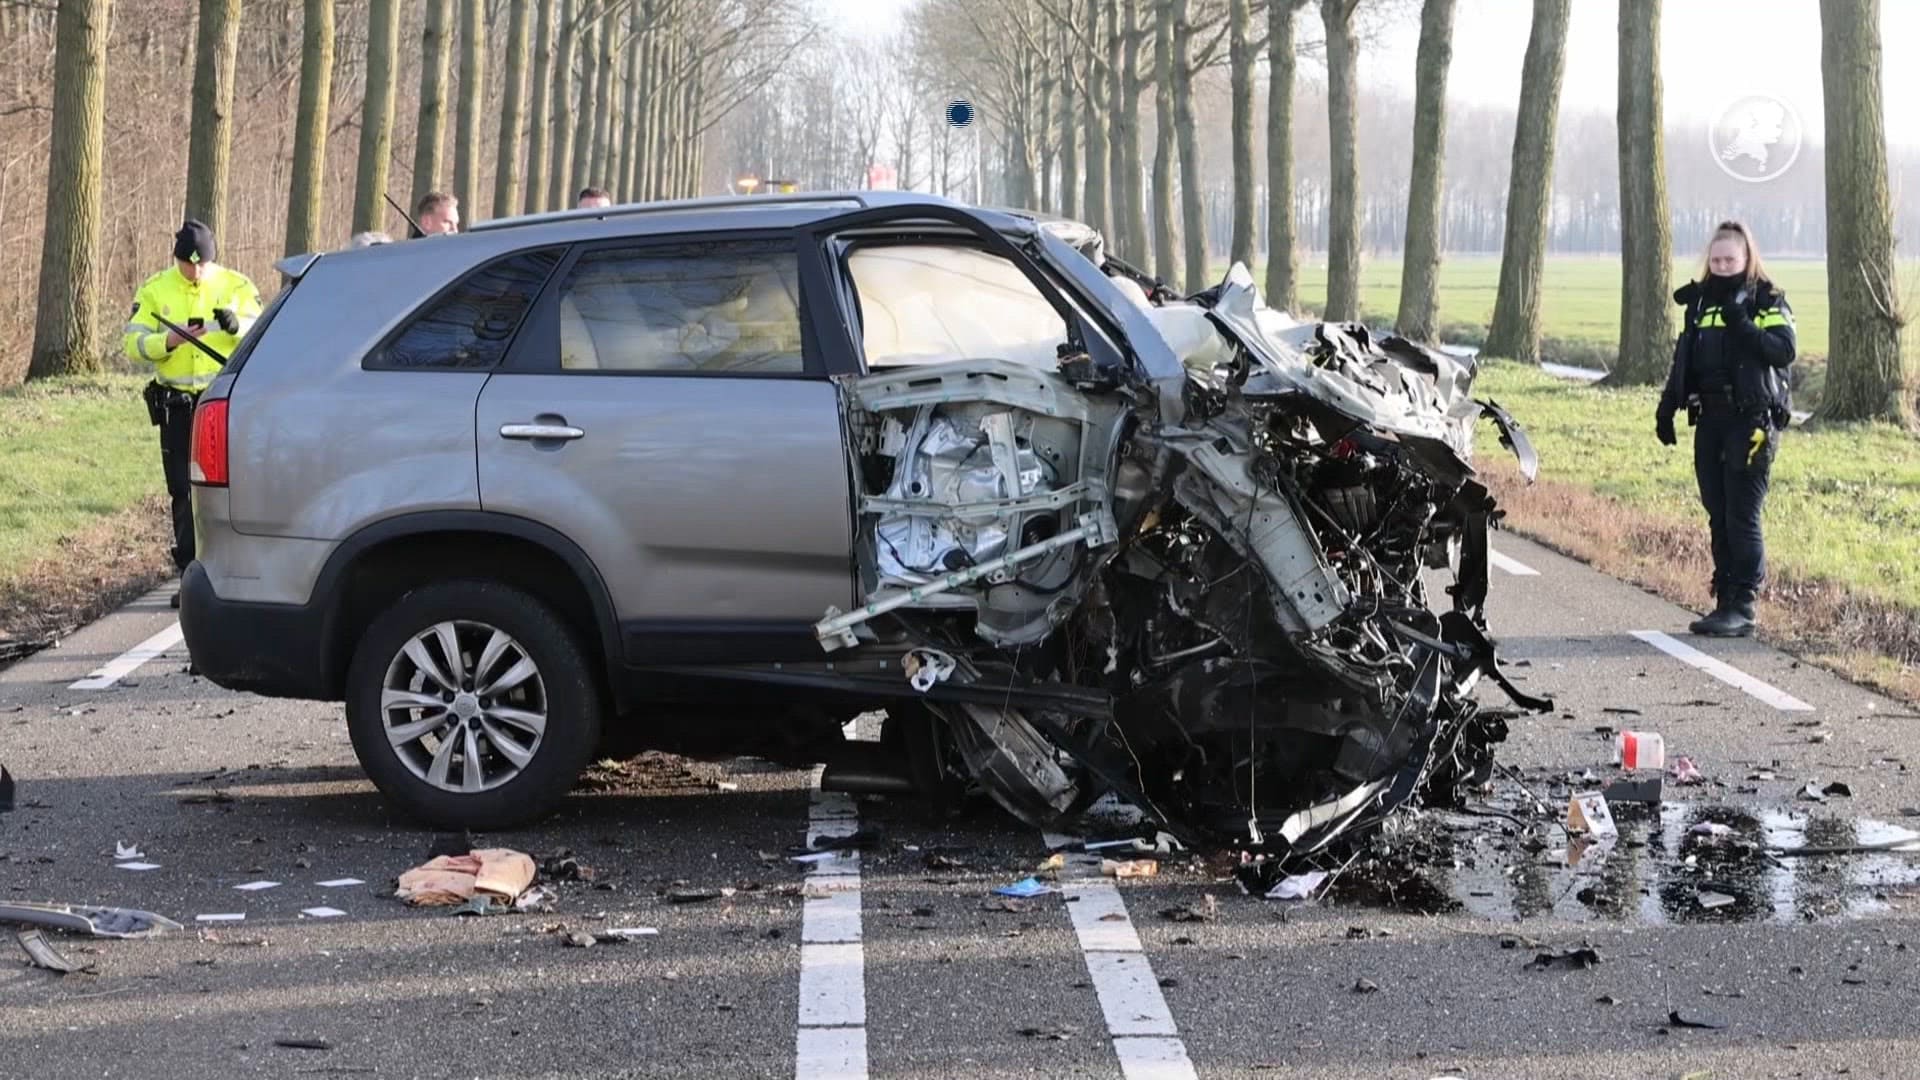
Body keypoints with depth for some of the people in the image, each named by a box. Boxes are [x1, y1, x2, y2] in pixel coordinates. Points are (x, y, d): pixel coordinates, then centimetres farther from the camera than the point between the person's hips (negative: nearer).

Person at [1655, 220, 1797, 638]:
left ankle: (1743, 608, -6)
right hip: (1709, 420, 6)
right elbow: (1683, 360, 22)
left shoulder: (1767, 301, -2)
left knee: (1742, 517, -9)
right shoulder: (1701, 299, 16)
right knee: (1719, 517, 8)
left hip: (1752, 422, -6)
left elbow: (1784, 350, -16)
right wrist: (1666, 407, 18)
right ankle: (1725, 603, 12)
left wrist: (1741, 323, -24)